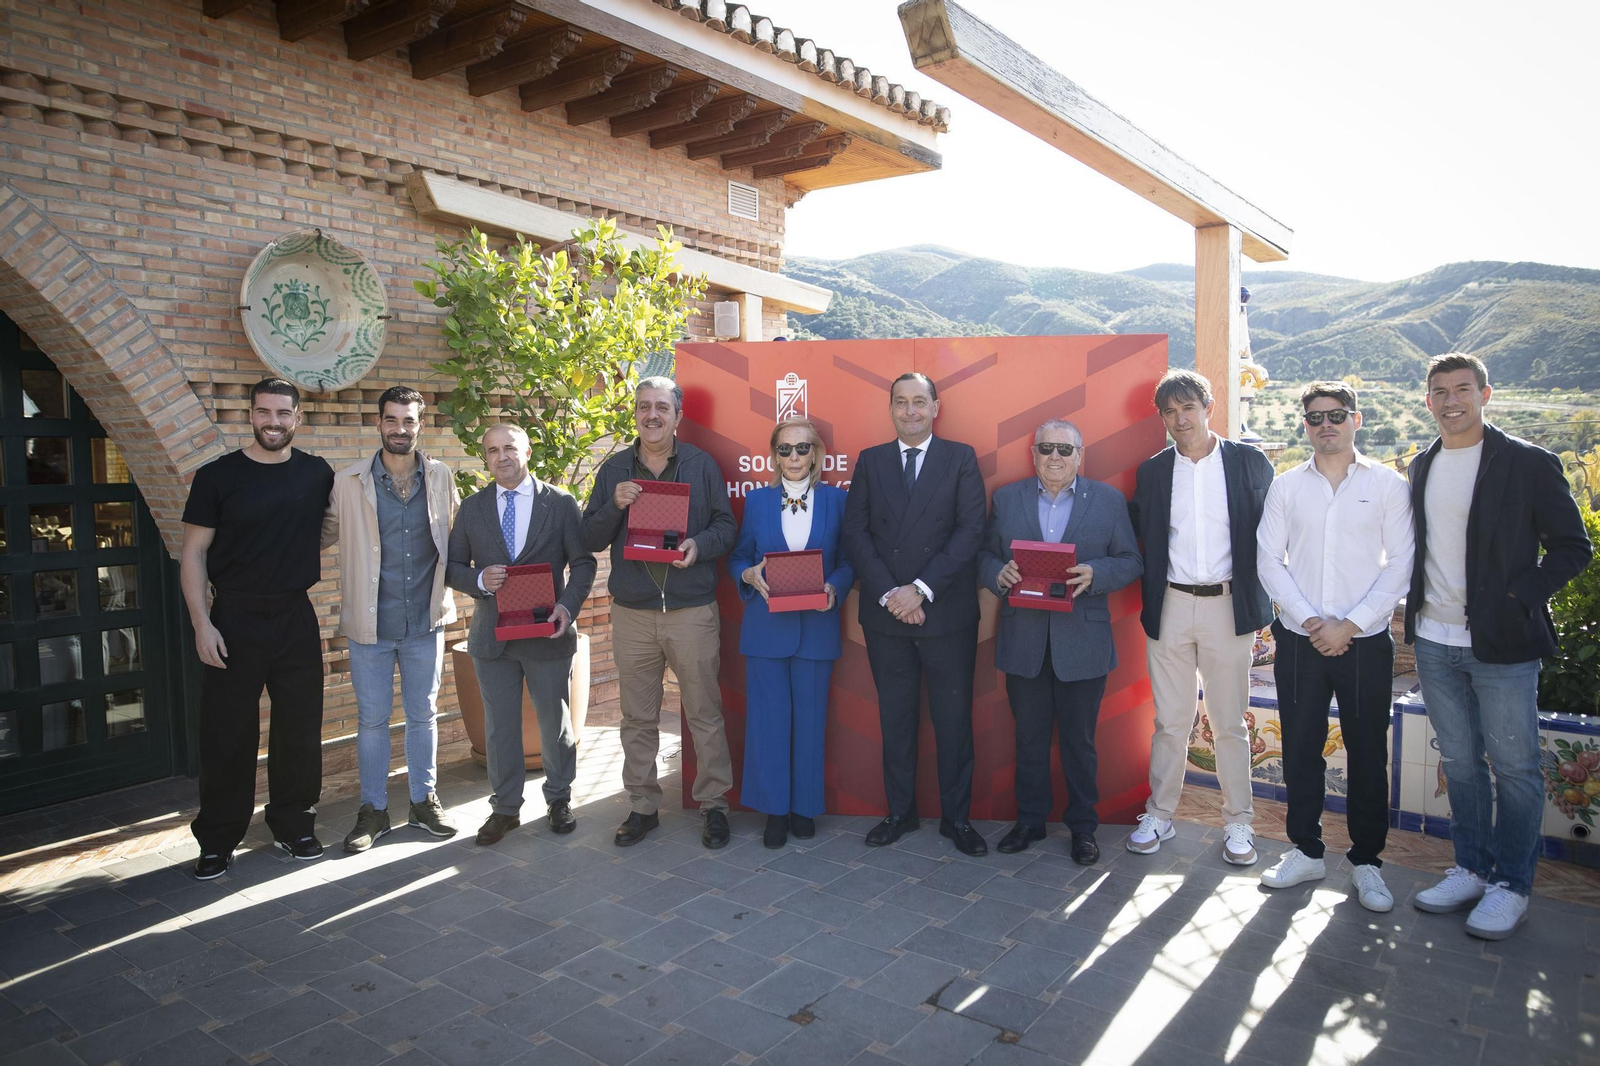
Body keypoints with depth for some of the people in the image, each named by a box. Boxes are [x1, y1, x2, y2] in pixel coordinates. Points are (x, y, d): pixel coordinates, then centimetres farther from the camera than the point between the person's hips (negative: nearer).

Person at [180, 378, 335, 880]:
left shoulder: (317, 474, 3)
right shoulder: (217, 476, -4)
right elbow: (194, 553, -3)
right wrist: (201, 623, -10)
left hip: (296, 618, 2)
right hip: (235, 620, -2)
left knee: (300, 728, 9)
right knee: (227, 734, 3)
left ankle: (294, 824, 25)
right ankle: (217, 840, 18)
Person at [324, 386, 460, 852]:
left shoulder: (441, 478, 1)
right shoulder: (349, 482, -4)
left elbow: (457, 537, 11)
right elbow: (324, 534, 6)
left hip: (426, 622, 1)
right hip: (370, 624, -1)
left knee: (423, 715, 13)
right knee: (372, 719, 8)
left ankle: (425, 801, 27)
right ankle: (373, 809, 23)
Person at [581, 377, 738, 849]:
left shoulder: (702, 465, 4)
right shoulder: (614, 470, 8)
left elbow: (726, 526, 3)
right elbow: (590, 540, 6)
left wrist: (699, 545, -17)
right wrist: (614, 505, -12)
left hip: (693, 611, -2)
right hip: (632, 614, 2)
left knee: (704, 713, 3)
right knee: (638, 718, 10)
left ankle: (714, 804, 17)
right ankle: (643, 806, 23)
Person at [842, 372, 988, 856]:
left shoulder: (961, 458, 2)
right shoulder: (870, 461, 9)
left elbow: (970, 531, -7)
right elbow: (855, 533, 2)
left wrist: (921, 590, -15)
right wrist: (888, 593, -10)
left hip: (947, 612, -2)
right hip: (885, 614, 2)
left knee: (953, 717, 6)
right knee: (895, 717, 11)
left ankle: (956, 816, 20)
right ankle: (900, 811, 25)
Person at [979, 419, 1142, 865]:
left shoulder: (1109, 500, 3)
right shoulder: (1006, 498, 7)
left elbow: (1130, 561, 1)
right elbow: (985, 556, 7)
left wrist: (1095, 574, -18)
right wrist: (998, 574, -15)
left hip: (1083, 641, -1)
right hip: (1023, 640, 1)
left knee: (1080, 740, 10)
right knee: (1029, 737, 13)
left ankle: (1083, 826, 26)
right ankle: (1029, 820, 28)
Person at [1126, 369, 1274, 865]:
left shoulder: (1250, 462, 0)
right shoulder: (1152, 471, 7)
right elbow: (1141, 539, 9)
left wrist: (1261, 607, -4)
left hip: (1228, 606, -1)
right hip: (1170, 606, 2)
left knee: (1230, 724, 8)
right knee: (1170, 722, 10)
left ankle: (1238, 823, 22)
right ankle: (1159, 816, 23)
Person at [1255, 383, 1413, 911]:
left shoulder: (1388, 485, 1)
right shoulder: (1286, 486, 6)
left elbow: (1400, 565, -3)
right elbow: (1269, 561, 2)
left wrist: (1349, 625, -11)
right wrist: (1310, 620, -9)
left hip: (1365, 642, -1)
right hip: (1299, 640, 2)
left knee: (1367, 753, 6)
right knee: (1300, 748, 9)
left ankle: (1366, 861, 20)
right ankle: (1306, 851, 23)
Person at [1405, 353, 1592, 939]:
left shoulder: (1529, 463, -6)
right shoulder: (1422, 467, 10)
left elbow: (1573, 547, -5)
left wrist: (1517, 599, -13)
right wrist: (1416, 608, 7)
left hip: (1501, 644, -5)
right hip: (1434, 642, 5)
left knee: (1514, 766, 4)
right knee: (1459, 762, 14)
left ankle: (1512, 885, 17)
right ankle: (1472, 869, 27)